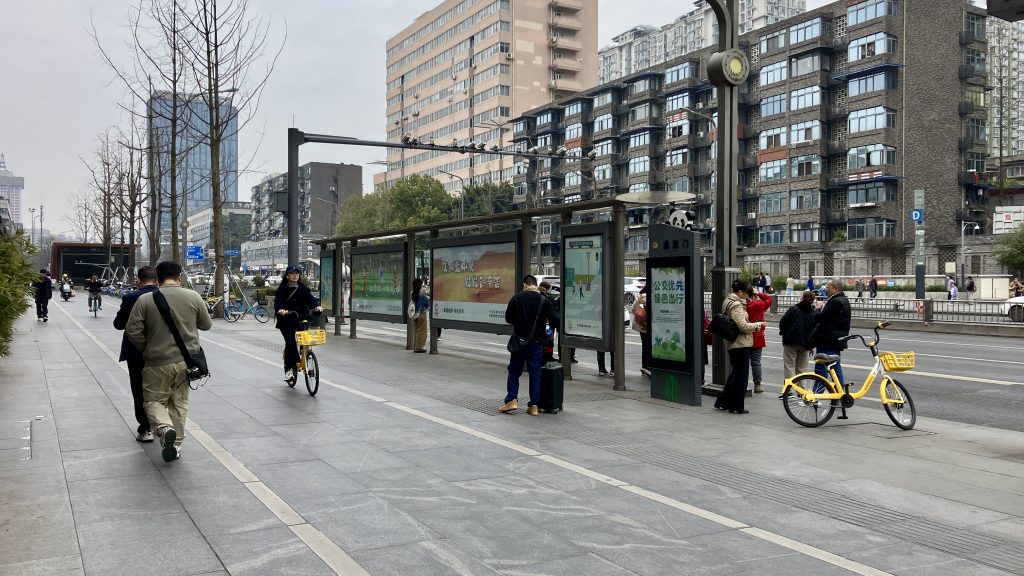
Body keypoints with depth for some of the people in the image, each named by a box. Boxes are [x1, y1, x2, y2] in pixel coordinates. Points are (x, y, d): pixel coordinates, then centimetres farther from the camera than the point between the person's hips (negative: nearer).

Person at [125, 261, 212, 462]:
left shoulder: (145, 300, -6)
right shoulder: (193, 296, -3)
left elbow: (132, 332, -8)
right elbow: (207, 325, 7)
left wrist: (146, 350, 7)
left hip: (157, 362, -2)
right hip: (186, 361, 2)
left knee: (153, 400, 13)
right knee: (179, 402, 15)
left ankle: (165, 427, -13)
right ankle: (176, 444, 17)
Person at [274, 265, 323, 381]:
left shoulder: (303, 288, 13)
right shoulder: (282, 288, 5)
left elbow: (311, 298, 0)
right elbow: (278, 301, -8)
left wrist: (317, 306, -21)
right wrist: (280, 310, -30)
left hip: (301, 319, 3)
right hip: (287, 320, -3)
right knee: (290, 342, -16)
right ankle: (289, 368, -9)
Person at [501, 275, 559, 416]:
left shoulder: (517, 298, -7)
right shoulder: (544, 300, -5)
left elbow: (508, 318, -2)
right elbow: (555, 321, -7)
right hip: (536, 342, 1)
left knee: (514, 371, 12)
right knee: (535, 373, 8)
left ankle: (511, 400, 5)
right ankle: (534, 405, 8)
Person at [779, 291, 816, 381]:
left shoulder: (794, 309, -8)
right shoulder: (814, 313, 3)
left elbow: (783, 322, -7)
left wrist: (783, 333, 12)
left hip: (791, 342, -3)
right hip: (805, 344, 3)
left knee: (789, 366, 0)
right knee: (801, 369, 12)